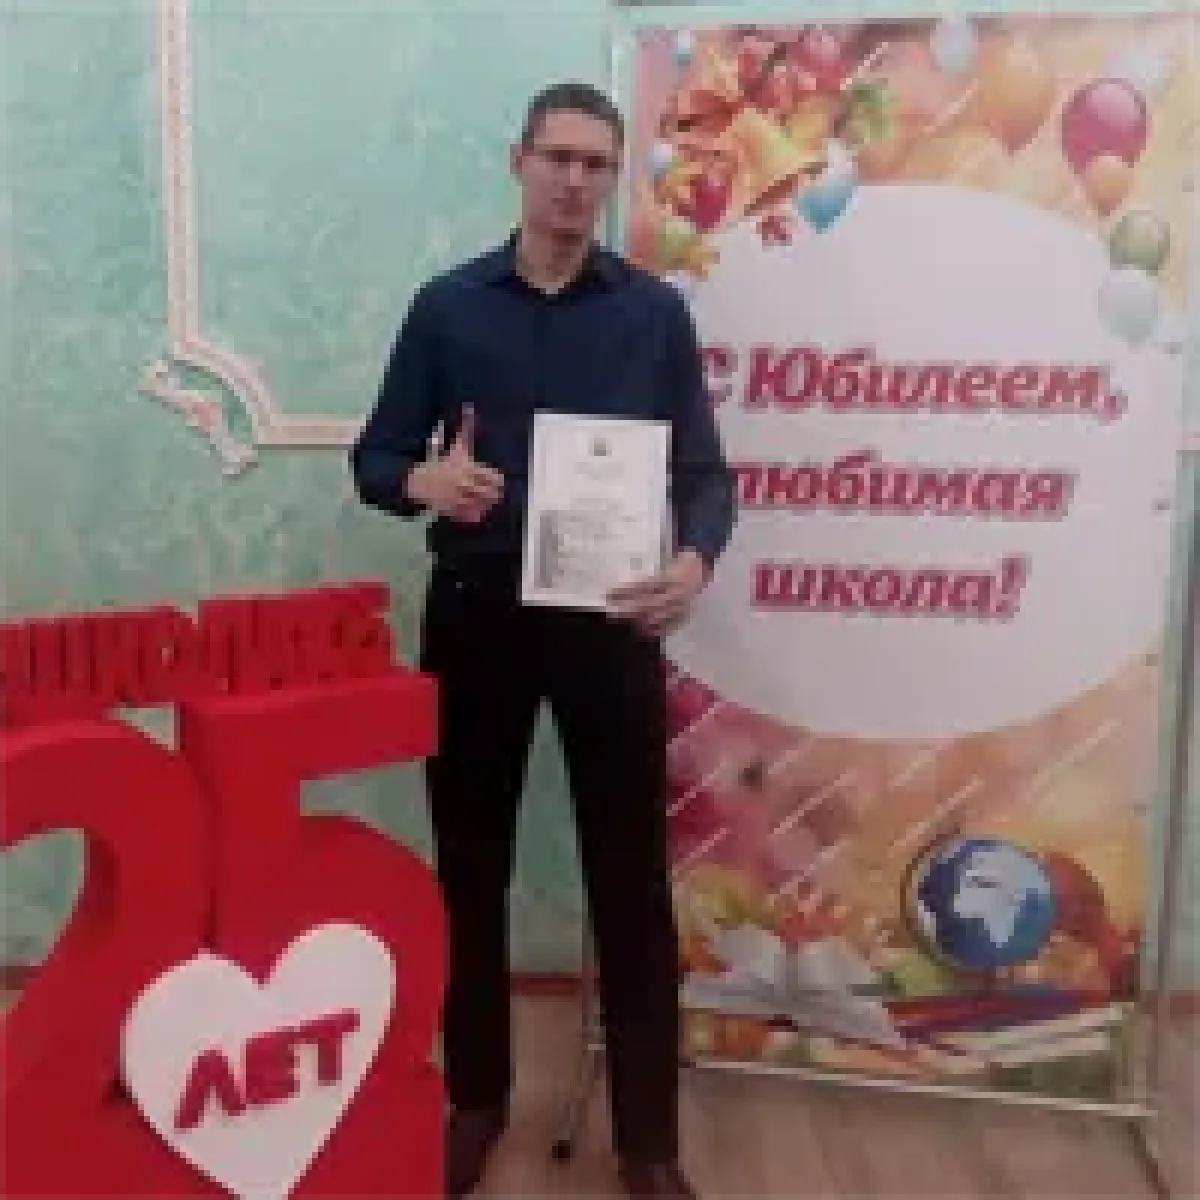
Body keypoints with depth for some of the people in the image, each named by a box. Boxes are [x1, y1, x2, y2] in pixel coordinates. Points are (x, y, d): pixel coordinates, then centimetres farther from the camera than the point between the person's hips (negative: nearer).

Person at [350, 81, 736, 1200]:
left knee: (631, 876, 4)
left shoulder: (656, 310, 3)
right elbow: (375, 455, 6)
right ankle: (475, 1098, 32)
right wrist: (425, 481, -18)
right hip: (474, 609, 1)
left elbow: (705, 469, 1)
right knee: (470, 865, 11)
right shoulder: (447, 303, 5)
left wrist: (694, 558, -21)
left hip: (610, 615, -1)